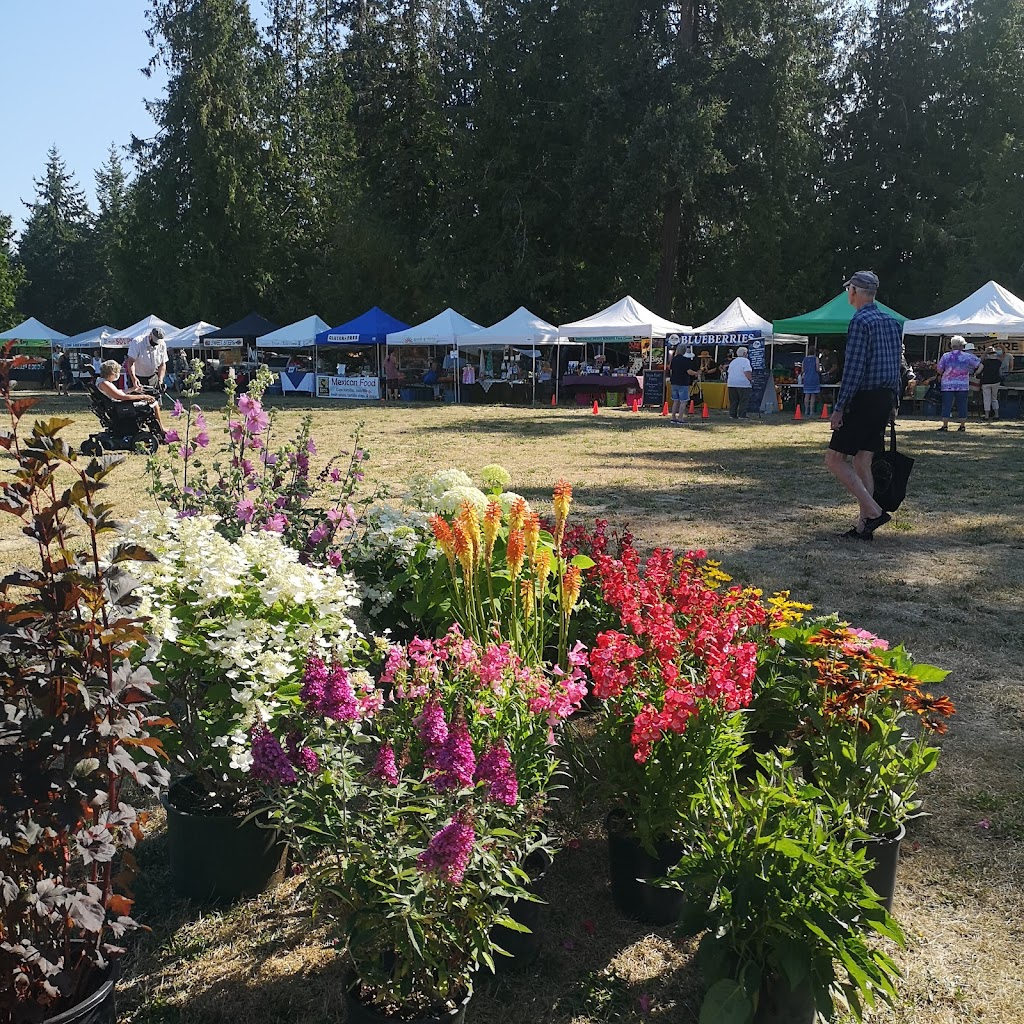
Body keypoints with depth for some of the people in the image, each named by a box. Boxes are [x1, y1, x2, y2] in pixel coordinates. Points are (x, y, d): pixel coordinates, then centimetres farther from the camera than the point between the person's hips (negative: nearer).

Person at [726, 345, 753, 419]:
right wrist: (751, 379, -8)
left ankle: (732, 414, 7)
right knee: (744, 401, -3)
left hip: (731, 383, 7)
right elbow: (747, 372, -16)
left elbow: (729, 372, 21)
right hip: (743, 384, -7)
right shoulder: (745, 361, -6)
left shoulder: (733, 361, 18)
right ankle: (742, 415, -7)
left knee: (733, 400, 9)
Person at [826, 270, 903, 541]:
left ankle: (874, 511, -9)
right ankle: (863, 526, 12)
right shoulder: (893, 322, 13)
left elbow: (854, 369, -19)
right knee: (862, 462, 12)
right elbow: (896, 364, 16)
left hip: (863, 399, -9)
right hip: (886, 399, 9)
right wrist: (892, 402, 20)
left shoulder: (860, 321, -13)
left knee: (835, 459, -2)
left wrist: (839, 407, -17)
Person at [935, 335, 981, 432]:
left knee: (947, 405, 1)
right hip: (963, 385, 0)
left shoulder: (946, 356, 0)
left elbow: (939, 370, 1)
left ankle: (945, 425, -1)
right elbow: (979, 364, 7)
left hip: (947, 385, 0)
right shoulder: (967, 356, 0)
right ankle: (962, 425, 9)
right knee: (962, 406, 6)